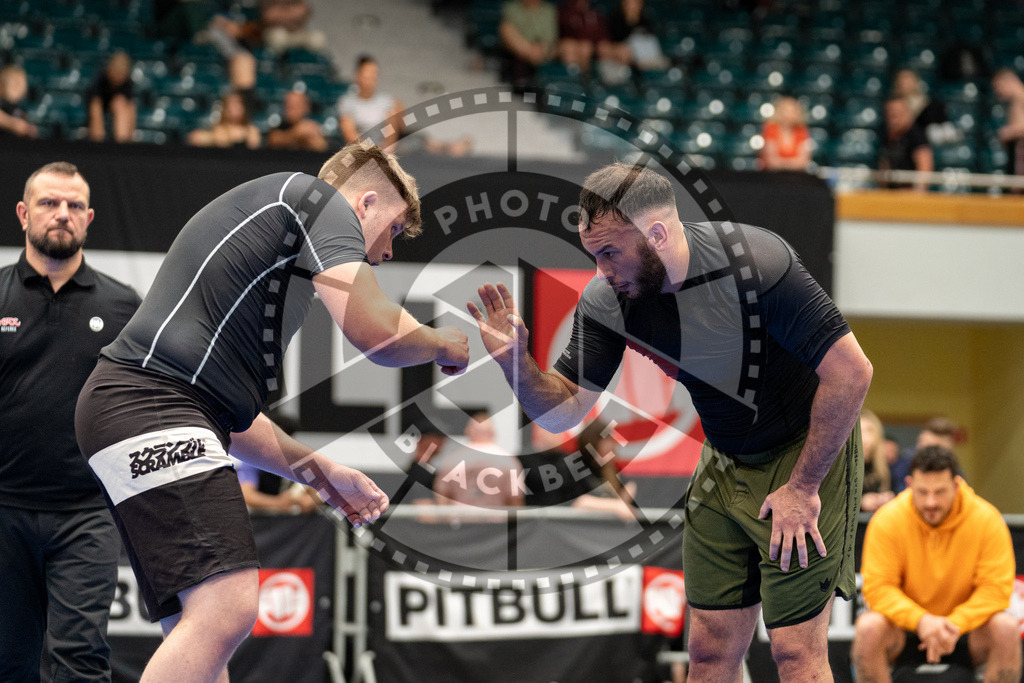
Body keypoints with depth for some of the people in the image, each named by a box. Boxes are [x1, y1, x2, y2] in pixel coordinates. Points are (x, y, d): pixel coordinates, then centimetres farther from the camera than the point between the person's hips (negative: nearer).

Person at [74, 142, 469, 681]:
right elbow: (374, 331, -11)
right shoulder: (321, 198, 4)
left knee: (202, 626, 7)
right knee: (226, 607, -22)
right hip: (149, 403, -11)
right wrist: (444, 345, 11)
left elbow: (228, 412, 32)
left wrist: (320, 474, 29)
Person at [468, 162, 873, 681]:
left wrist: (803, 487, -19)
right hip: (723, 464, 6)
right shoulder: (607, 299, -11)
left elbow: (851, 370, -24)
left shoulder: (754, 262, -28)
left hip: (808, 452, -5)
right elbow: (564, 411, -6)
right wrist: (515, 363, -27)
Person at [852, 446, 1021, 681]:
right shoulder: (887, 520, -15)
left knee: (1006, 628, -30)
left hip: (966, 621, 0)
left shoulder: (987, 519, -14)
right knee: (869, 628, -32)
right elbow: (877, 588, -17)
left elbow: (997, 588, -16)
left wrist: (955, 624, -31)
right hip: (906, 623, 0)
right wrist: (920, 620, -34)